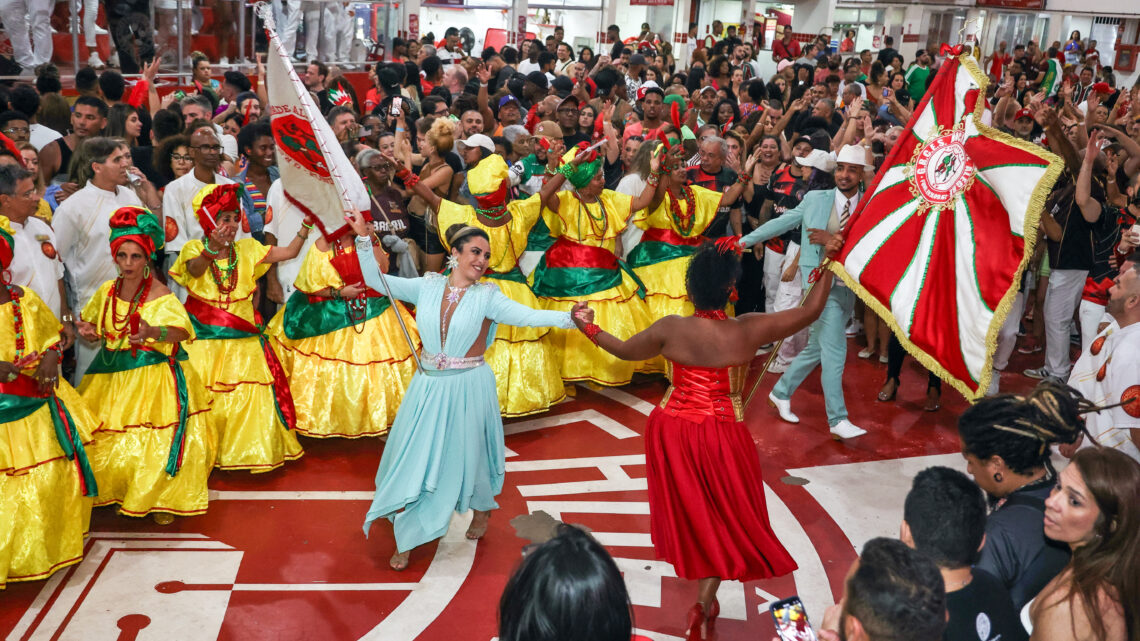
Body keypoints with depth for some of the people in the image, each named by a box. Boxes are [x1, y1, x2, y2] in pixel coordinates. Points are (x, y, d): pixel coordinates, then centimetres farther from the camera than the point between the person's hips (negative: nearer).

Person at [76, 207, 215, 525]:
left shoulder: (159, 295, -12)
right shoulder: (107, 291, 5)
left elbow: (182, 330, -28)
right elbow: (94, 326, 20)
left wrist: (152, 332, -48)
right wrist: (89, 331, -4)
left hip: (154, 377, -5)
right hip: (112, 377, 5)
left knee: (156, 444, -5)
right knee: (104, 441, 9)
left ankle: (161, 499, 16)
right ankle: (114, 491, 32)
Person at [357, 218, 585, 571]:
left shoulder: (486, 297, -9)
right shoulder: (427, 287, -2)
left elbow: (528, 315, -22)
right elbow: (375, 280, 2)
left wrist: (567, 317, -38)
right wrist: (363, 239, -8)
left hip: (468, 388, -2)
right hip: (429, 386, 2)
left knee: (466, 453, 9)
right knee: (413, 459, 7)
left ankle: (482, 508, 42)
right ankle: (405, 540, 27)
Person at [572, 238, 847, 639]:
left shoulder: (670, 329, -16)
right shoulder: (749, 331, -19)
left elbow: (626, 350, 1)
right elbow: (810, 311, -8)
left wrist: (588, 327, 18)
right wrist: (829, 261, 3)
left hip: (672, 430, 2)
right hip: (721, 437, -2)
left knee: (686, 506, 25)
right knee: (724, 516, 16)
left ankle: (694, 568, 47)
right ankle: (704, 603, 13)